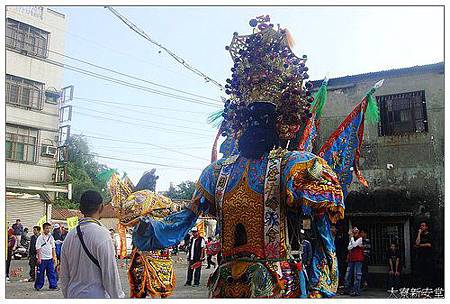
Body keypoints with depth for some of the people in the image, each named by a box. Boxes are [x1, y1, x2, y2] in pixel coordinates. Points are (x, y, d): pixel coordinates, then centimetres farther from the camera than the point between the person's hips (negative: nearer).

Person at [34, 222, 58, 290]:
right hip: (42, 259, -4)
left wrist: (54, 257, 9)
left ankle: (53, 285, 8)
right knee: (40, 273, 3)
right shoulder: (40, 237, -7)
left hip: (50, 258, 5)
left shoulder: (51, 237, 8)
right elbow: (38, 248, -8)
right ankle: (38, 286, 16)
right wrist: (39, 258, -14)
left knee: (52, 273, 4)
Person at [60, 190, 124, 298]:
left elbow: (63, 274, 10)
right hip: (96, 297, -6)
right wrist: (117, 297, -5)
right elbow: (110, 273, -14)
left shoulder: (70, 235, 3)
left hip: (73, 295, 6)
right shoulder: (102, 234, -16)